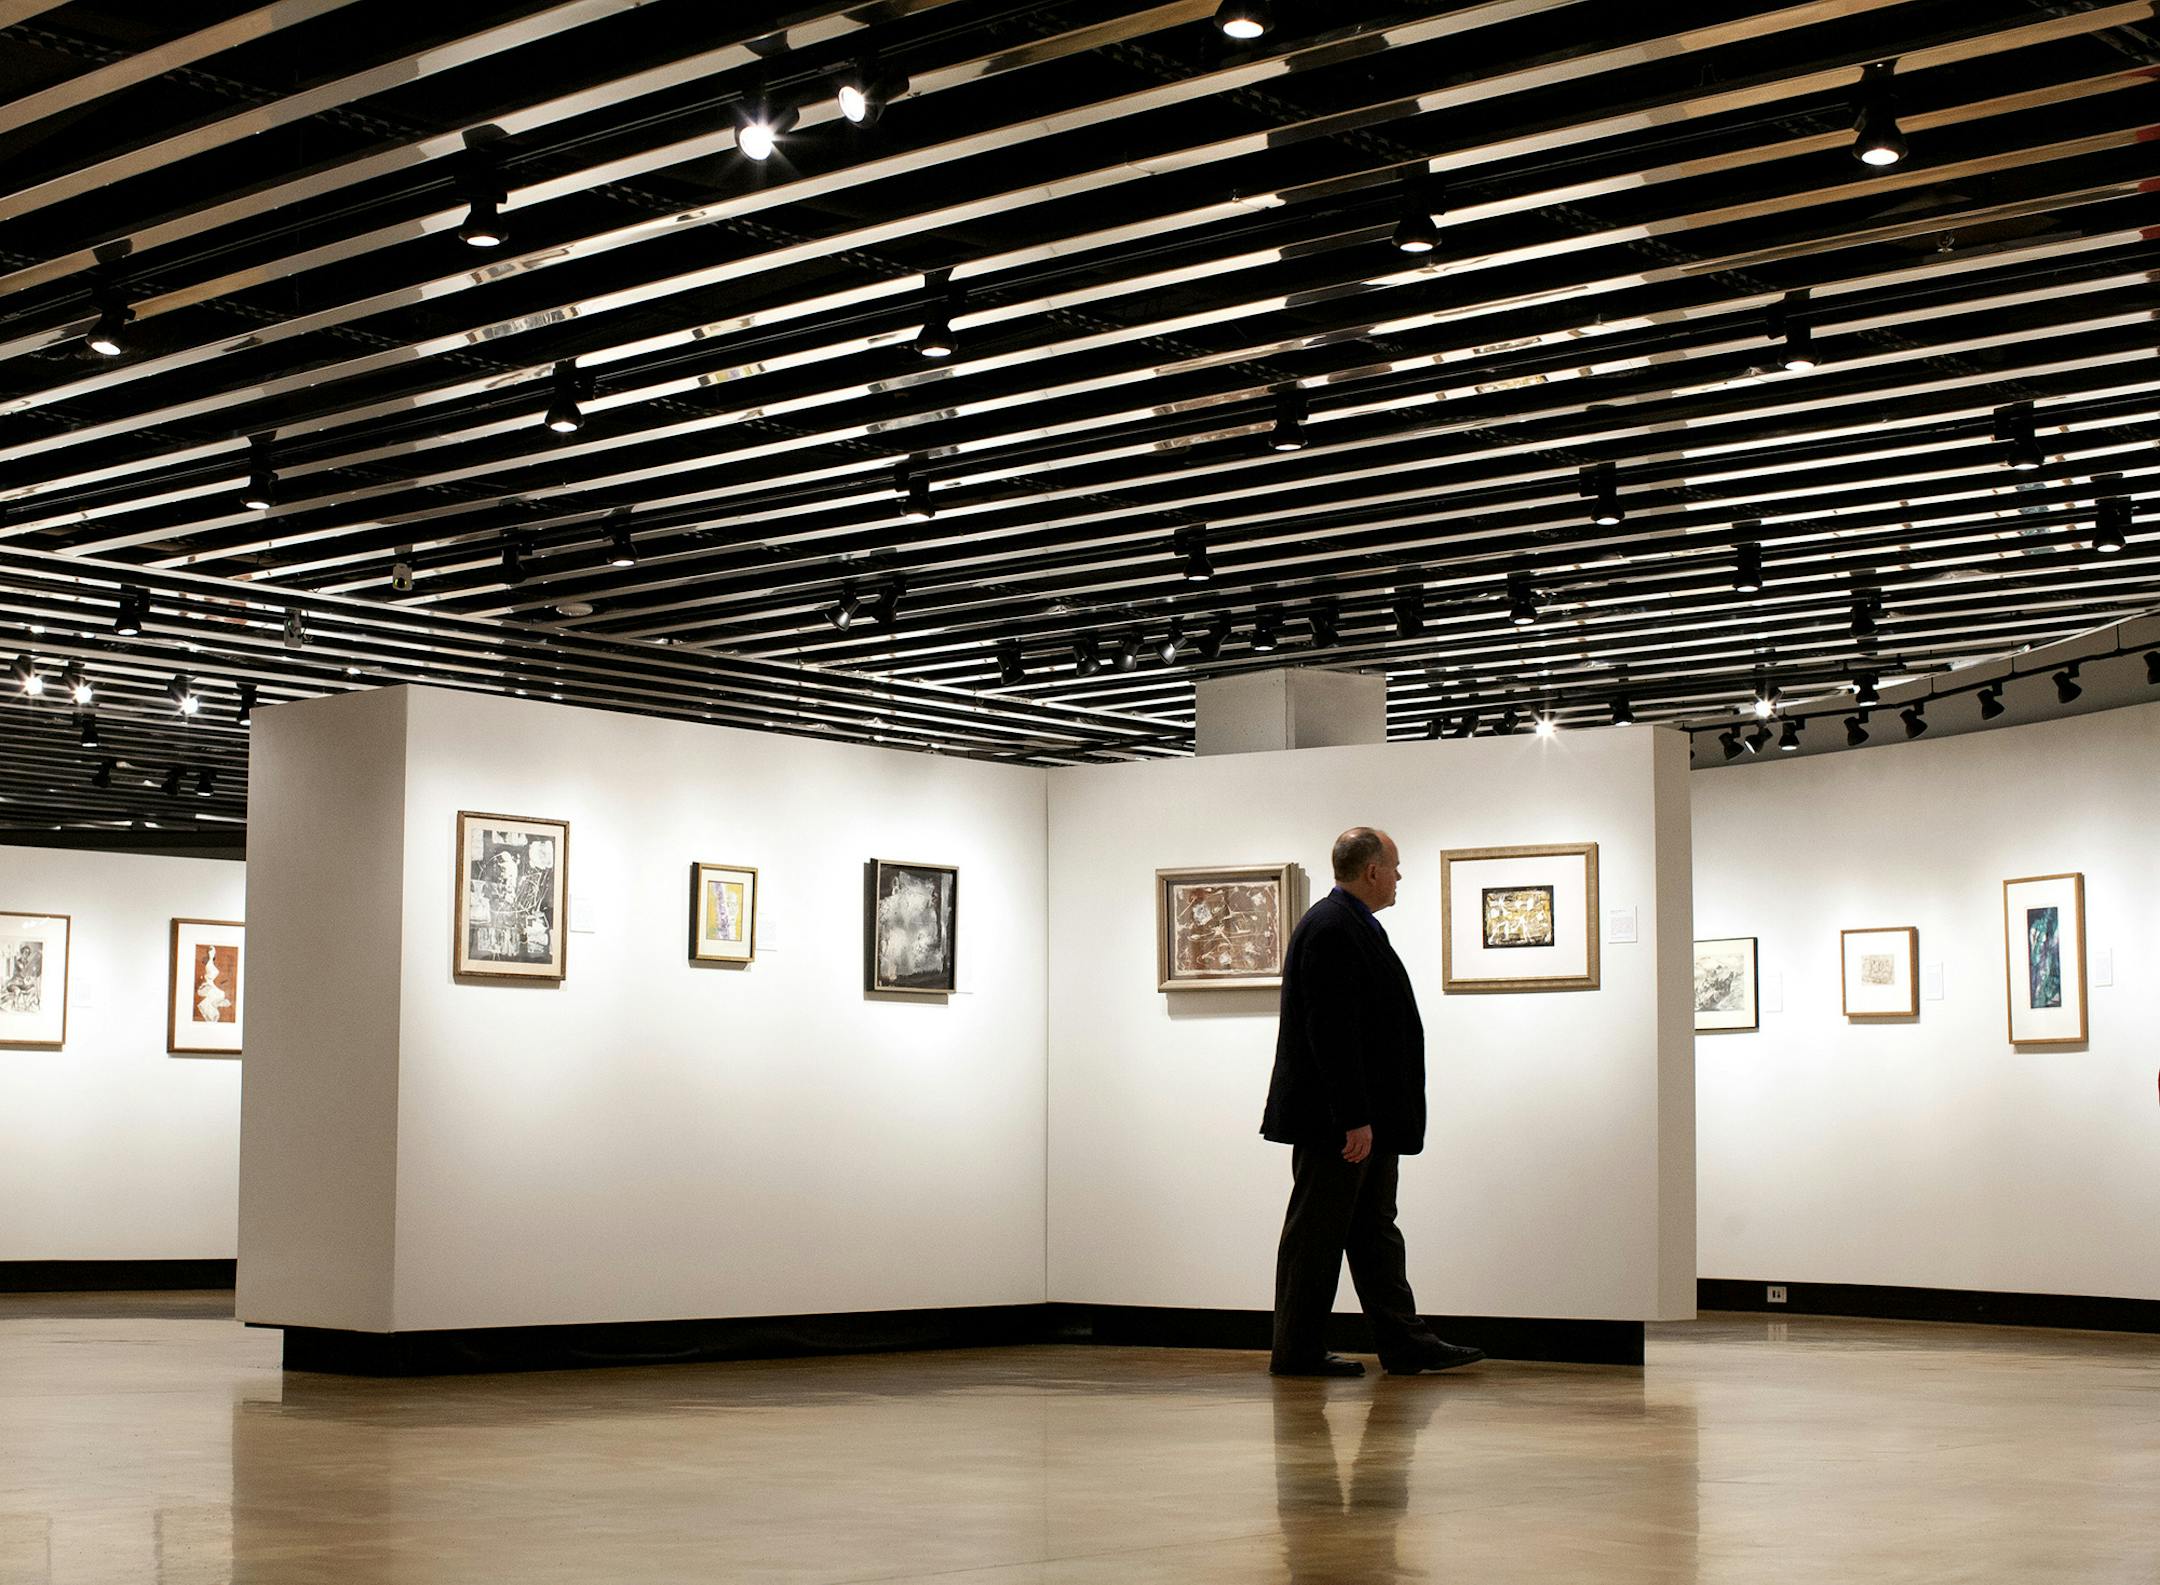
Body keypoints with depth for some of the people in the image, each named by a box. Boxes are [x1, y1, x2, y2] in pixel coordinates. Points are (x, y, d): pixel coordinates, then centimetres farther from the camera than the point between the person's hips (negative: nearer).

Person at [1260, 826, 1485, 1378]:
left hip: (1365, 1117, 11)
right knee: (1316, 1231, -3)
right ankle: (1297, 1352, 4)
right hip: (1334, 1120, -11)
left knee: (1375, 1229, 11)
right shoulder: (1331, 928, -17)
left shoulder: (1352, 925, 16)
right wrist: (1354, 1119, -25)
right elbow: (1332, 1031, -23)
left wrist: (1370, 1116, 18)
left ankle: (1403, 1342, 15)